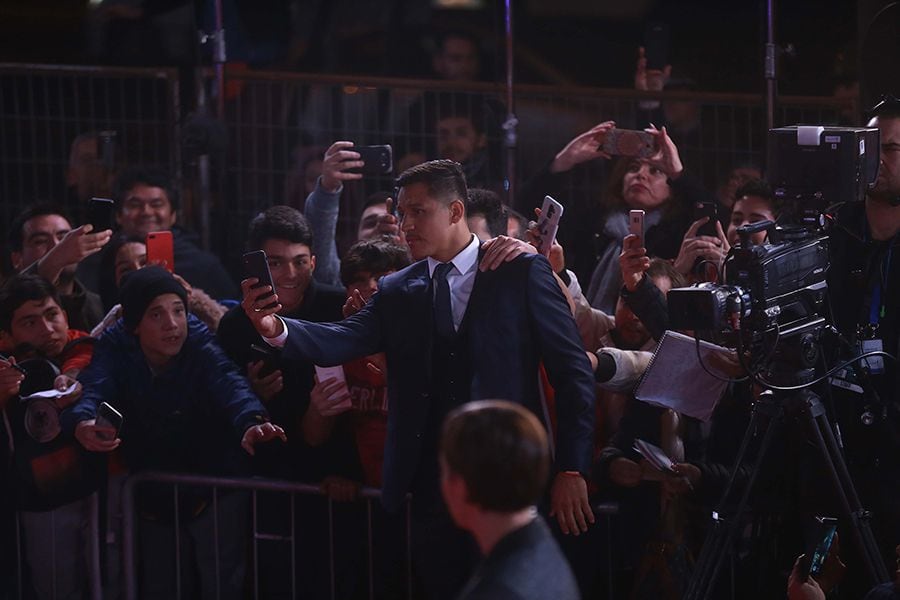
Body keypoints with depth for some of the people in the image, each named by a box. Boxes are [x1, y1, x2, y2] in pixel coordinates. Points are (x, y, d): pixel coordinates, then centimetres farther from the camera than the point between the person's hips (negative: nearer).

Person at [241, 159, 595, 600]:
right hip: (433, 490, 4)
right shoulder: (396, 293, 9)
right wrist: (276, 328, -28)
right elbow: (344, 340, -8)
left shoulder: (521, 274, -1)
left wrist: (570, 470, -7)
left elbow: (573, 372, -2)